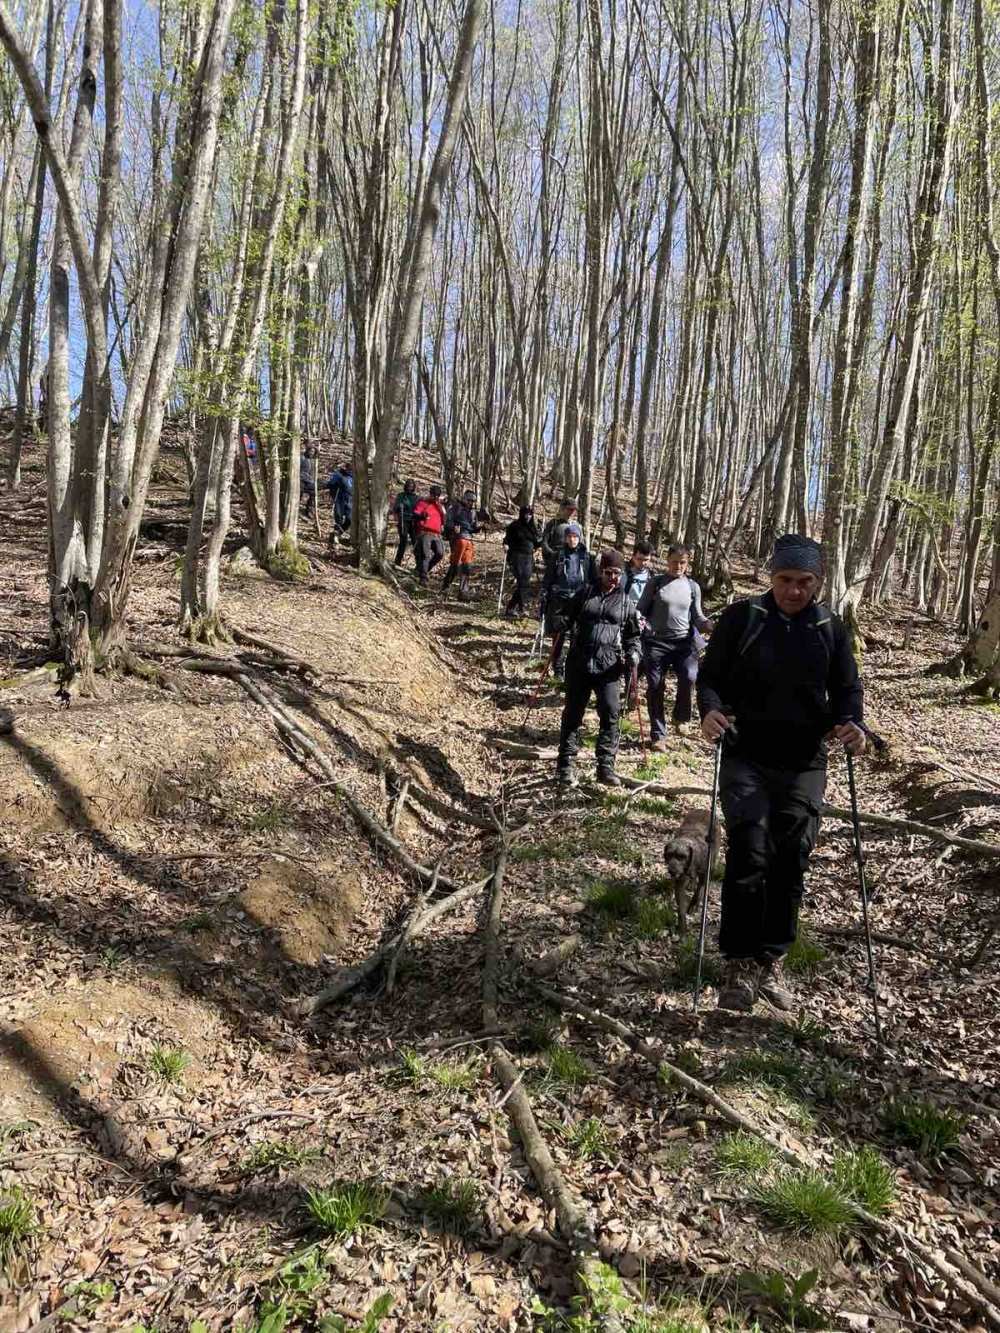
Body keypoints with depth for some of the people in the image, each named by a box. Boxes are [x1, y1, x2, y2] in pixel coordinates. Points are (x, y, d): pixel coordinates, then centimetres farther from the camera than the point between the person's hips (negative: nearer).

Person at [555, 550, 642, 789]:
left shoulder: (626, 603, 10)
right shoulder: (584, 594, 10)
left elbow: (633, 635, 16)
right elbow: (567, 617, 21)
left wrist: (633, 653, -1)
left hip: (610, 668, 0)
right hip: (579, 664, 0)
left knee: (611, 715, -8)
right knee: (573, 714, 6)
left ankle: (606, 766, 2)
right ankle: (566, 766, 15)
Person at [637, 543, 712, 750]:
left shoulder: (693, 587, 10)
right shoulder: (655, 583, 3)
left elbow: (697, 617, 11)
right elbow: (640, 609, 5)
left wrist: (711, 626, -8)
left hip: (683, 642, 1)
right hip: (656, 642, -1)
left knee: (689, 677, -22)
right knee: (655, 687, 2)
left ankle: (681, 717, 6)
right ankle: (658, 735, 14)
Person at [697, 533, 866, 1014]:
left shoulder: (830, 628, 6)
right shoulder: (741, 617, -2)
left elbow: (847, 688, 10)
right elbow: (710, 674, 0)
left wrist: (851, 723, -11)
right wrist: (710, 709, -21)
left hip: (803, 766, 3)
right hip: (746, 760, -3)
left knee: (790, 862, 7)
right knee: (749, 854, -12)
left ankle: (772, 963, 22)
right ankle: (740, 963, 2)